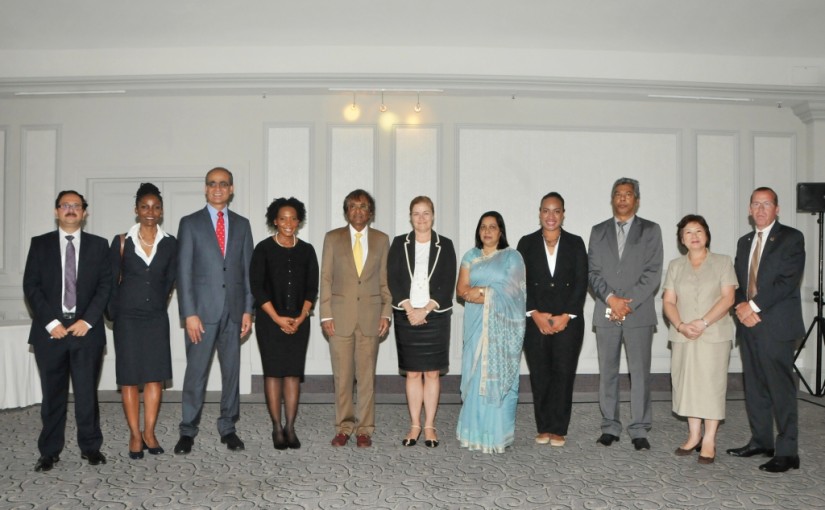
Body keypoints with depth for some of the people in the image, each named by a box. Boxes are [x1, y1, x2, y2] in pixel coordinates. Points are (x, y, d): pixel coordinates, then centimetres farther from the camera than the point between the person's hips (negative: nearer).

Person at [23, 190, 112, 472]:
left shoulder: (98, 245, 8)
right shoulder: (40, 244, 8)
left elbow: (105, 286, 2)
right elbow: (31, 286, 2)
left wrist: (88, 320, -9)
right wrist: (50, 322, -8)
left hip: (86, 329, 0)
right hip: (50, 330, 0)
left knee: (87, 392, 3)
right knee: (52, 393, 6)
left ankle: (90, 446, 16)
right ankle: (50, 451, 17)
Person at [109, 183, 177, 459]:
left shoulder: (170, 244, 1)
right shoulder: (122, 242, -3)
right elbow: (112, 281, 2)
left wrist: (159, 305, 10)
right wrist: (115, 314, 3)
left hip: (156, 318, 2)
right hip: (127, 317, -1)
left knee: (155, 376, 2)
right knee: (130, 377, 3)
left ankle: (149, 432, 13)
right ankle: (135, 435, 11)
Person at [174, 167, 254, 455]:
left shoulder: (241, 224, 10)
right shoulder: (190, 223, 2)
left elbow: (247, 270, 9)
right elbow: (183, 271, -3)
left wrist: (248, 310, 3)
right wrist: (189, 313, -10)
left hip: (234, 311, 3)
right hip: (202, 310, -2)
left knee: (232, 371, 7)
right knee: (196, 372, 0)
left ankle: (228, 428, 19)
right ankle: (188, 431, 12)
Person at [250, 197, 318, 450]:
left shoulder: (306, 250, 8)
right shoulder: (264, 249, 0)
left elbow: (312, 288, 7)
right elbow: (257, 287, -4)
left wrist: (301, 317, -5)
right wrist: (277, 318, -9)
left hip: (298, 321, 2)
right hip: (269, 320, -2)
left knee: (293, 373, 1)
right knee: (273, 372, -1)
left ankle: (290, 427, 7)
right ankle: (277, 428, 6)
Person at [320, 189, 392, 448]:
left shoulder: (381, 239, 8)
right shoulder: (333, 238, 5)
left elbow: (385, 280, 8)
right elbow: (326, 279, 3)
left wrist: (386, 313, 0)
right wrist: (326, 315, -4)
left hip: (370, 315, 1)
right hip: (340, 315, 0)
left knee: (367, 375, 4)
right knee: (342, 376, 4)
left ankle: (364, 429, 14)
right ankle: (344, 427, 16)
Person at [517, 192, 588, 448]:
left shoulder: (575, 243, 7)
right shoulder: (527, 243, 7)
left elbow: (581, 282, 1)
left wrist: (566, 316, -8)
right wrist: (535, 314, -9)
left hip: (568, 320, 0)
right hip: (535, 320, 0)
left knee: (564, 374, -2)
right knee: (540, 376, 2)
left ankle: (558, 429, 7)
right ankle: (543, 428, 11)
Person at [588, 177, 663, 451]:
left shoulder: (651, 230, 6)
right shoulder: (598, 231, 12)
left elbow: (653, 273, -3)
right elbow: (593, 271, 5)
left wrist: (628, 302, -11)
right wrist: (611, 298, -10)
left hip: (639, 313, -2)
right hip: (606, 312, 2)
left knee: (640, 373, -1)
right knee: (607, 372, 6)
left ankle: (639, 430, 6)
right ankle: (610, 427, 14)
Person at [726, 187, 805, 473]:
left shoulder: (791, 238, -2)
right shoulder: (744, 242, 18)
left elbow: (789, 281, -13)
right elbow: (737, 281, 14)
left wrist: (755, 306, -15)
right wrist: (741, 306, -6)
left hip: (776, 326, -6)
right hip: (749, 324, 7)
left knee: (781, 390, -5)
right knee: (754, 388, 12)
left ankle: (787, 452, 1)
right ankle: (761, 441, 23)